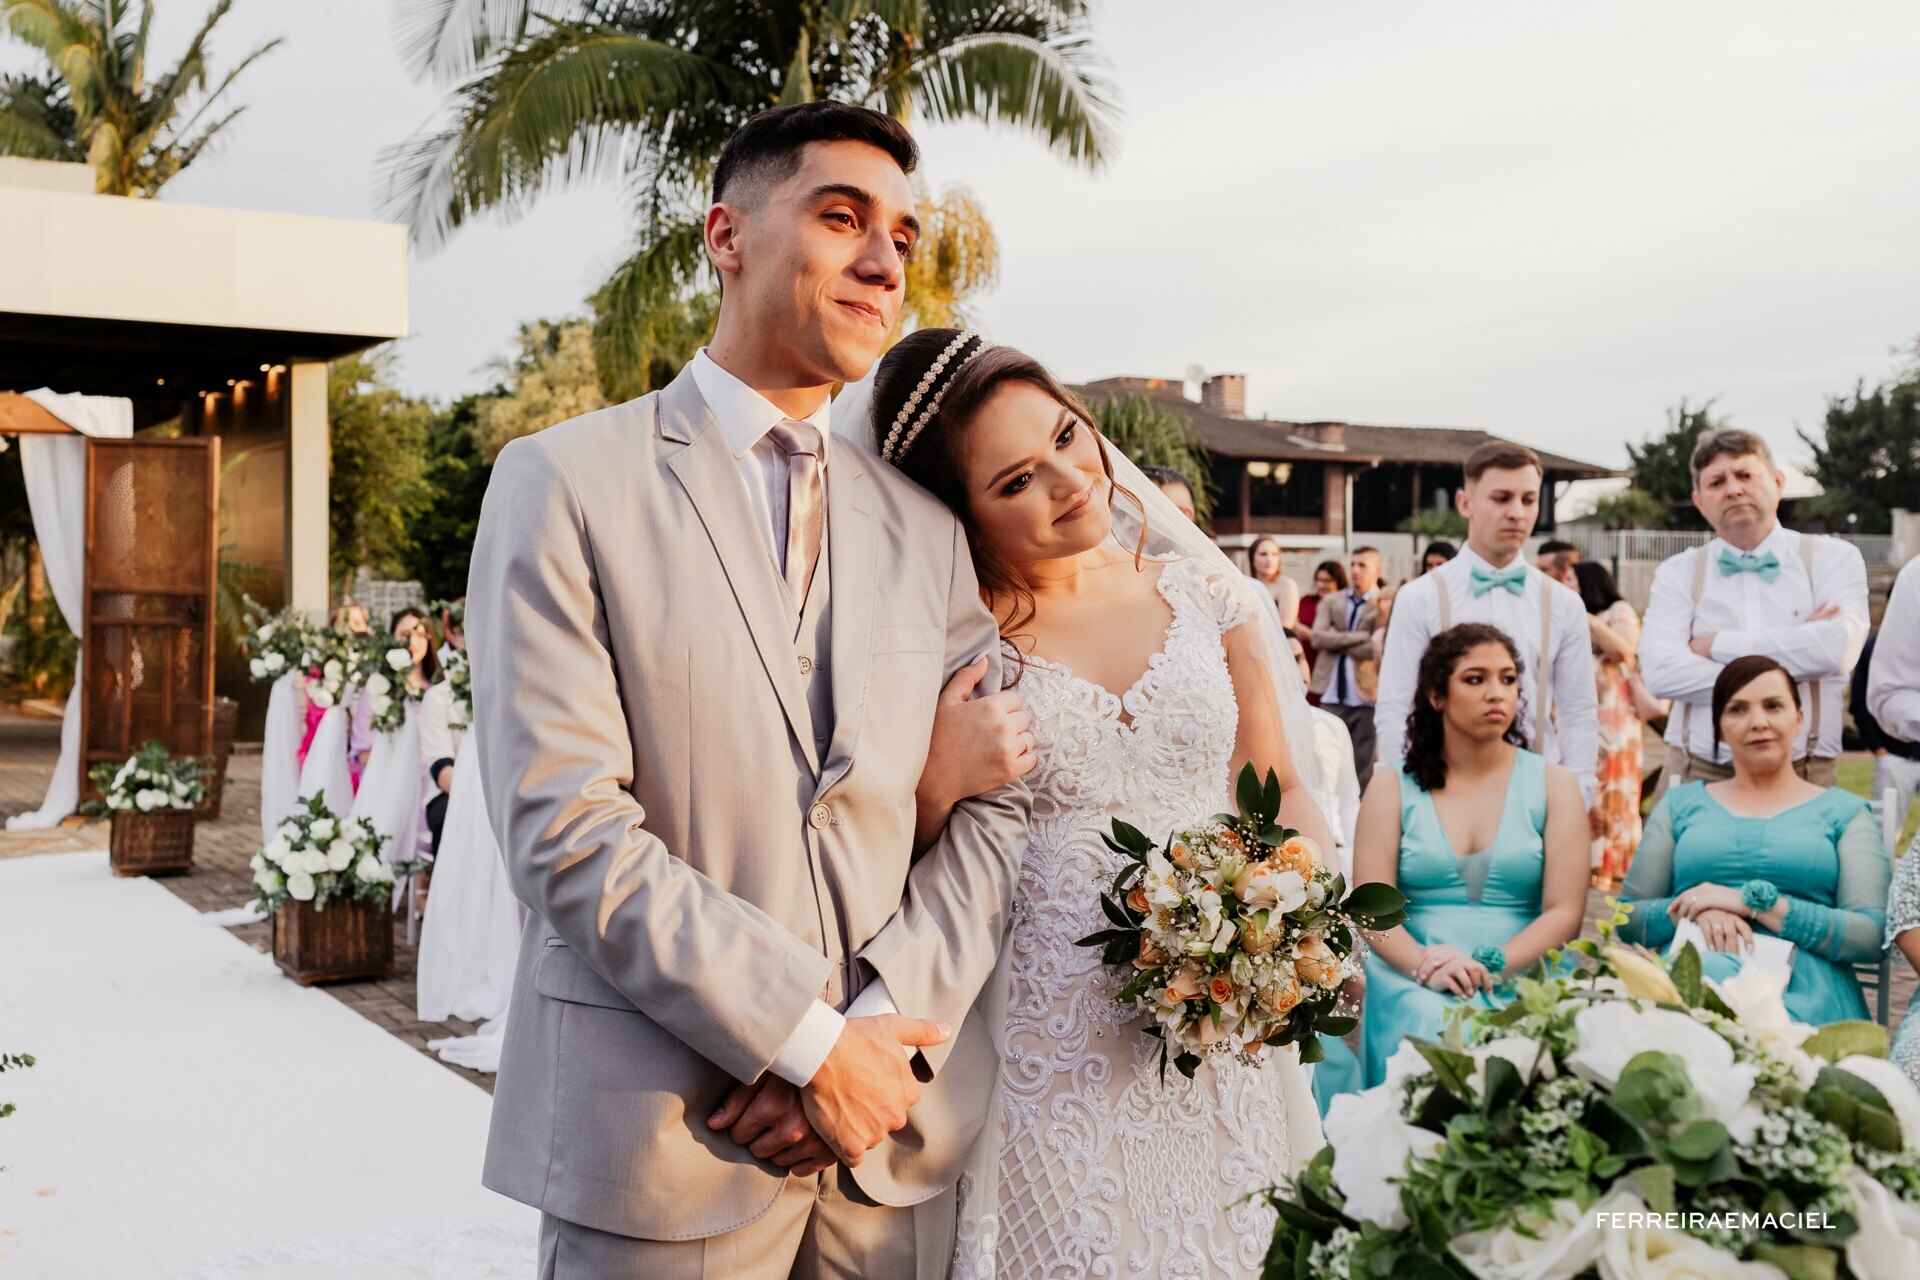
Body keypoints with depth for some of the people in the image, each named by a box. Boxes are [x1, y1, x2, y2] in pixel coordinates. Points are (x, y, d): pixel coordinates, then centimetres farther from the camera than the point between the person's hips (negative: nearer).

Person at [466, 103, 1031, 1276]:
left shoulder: (926, 528, 10)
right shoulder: (566, 481, -4)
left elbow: (996, 804, 4)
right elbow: (564, 827, -13)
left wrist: (886, 1035, -10)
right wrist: (807, 1041, -14)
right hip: (658, 1134, -4)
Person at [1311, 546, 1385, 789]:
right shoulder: (1331, 602, 12)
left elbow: (1377, 648, -13)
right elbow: (1317, 637, -4)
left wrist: (1339, 642, -6)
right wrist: (1360, 637, -10)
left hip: (1366, 696, -3)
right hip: (1332, 695, 3)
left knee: (1365, 767, 1)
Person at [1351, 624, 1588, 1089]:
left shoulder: (1553, 785, 11)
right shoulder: (1394, 786, 10)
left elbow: (1565, 912, 1)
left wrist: (1489, 966, -14)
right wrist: (1425, 966, -19)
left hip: (1521, 977, 0)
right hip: (1415, 982, 0)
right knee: (1437, 1030, -33)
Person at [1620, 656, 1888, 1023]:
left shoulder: (1844, 812, 14)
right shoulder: (1680, 804, 20)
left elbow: (1872, 936, 1)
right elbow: (1628, 919, 14)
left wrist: (1755, 902, -10)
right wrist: (1697, 912, -8)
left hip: (1804, 986, -2)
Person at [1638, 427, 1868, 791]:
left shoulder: (1834, 559, 5)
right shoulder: (1677, 573, 6)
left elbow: (1839, 648, -14)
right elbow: (1659, 672, -10)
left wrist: (1717, 645, -8)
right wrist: (1782, 671, -11)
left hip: (1803, 776, 0)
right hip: (1698, 774, 1)